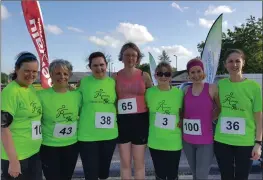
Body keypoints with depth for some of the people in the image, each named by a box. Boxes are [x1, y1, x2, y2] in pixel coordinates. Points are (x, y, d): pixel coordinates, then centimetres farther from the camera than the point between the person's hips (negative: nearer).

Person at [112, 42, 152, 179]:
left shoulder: (144, 76, 2)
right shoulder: (115, 77, 4)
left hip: (140, 120, -1)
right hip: (122, 121, 1)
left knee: (139, 162, 9)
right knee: (125, 162, 10)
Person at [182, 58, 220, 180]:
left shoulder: (212, 89, -7)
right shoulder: (186, 90, 3)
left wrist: (210, 118, -5)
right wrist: (180, 121, -1)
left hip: (206, 140, -3)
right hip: (187, 140, 4)